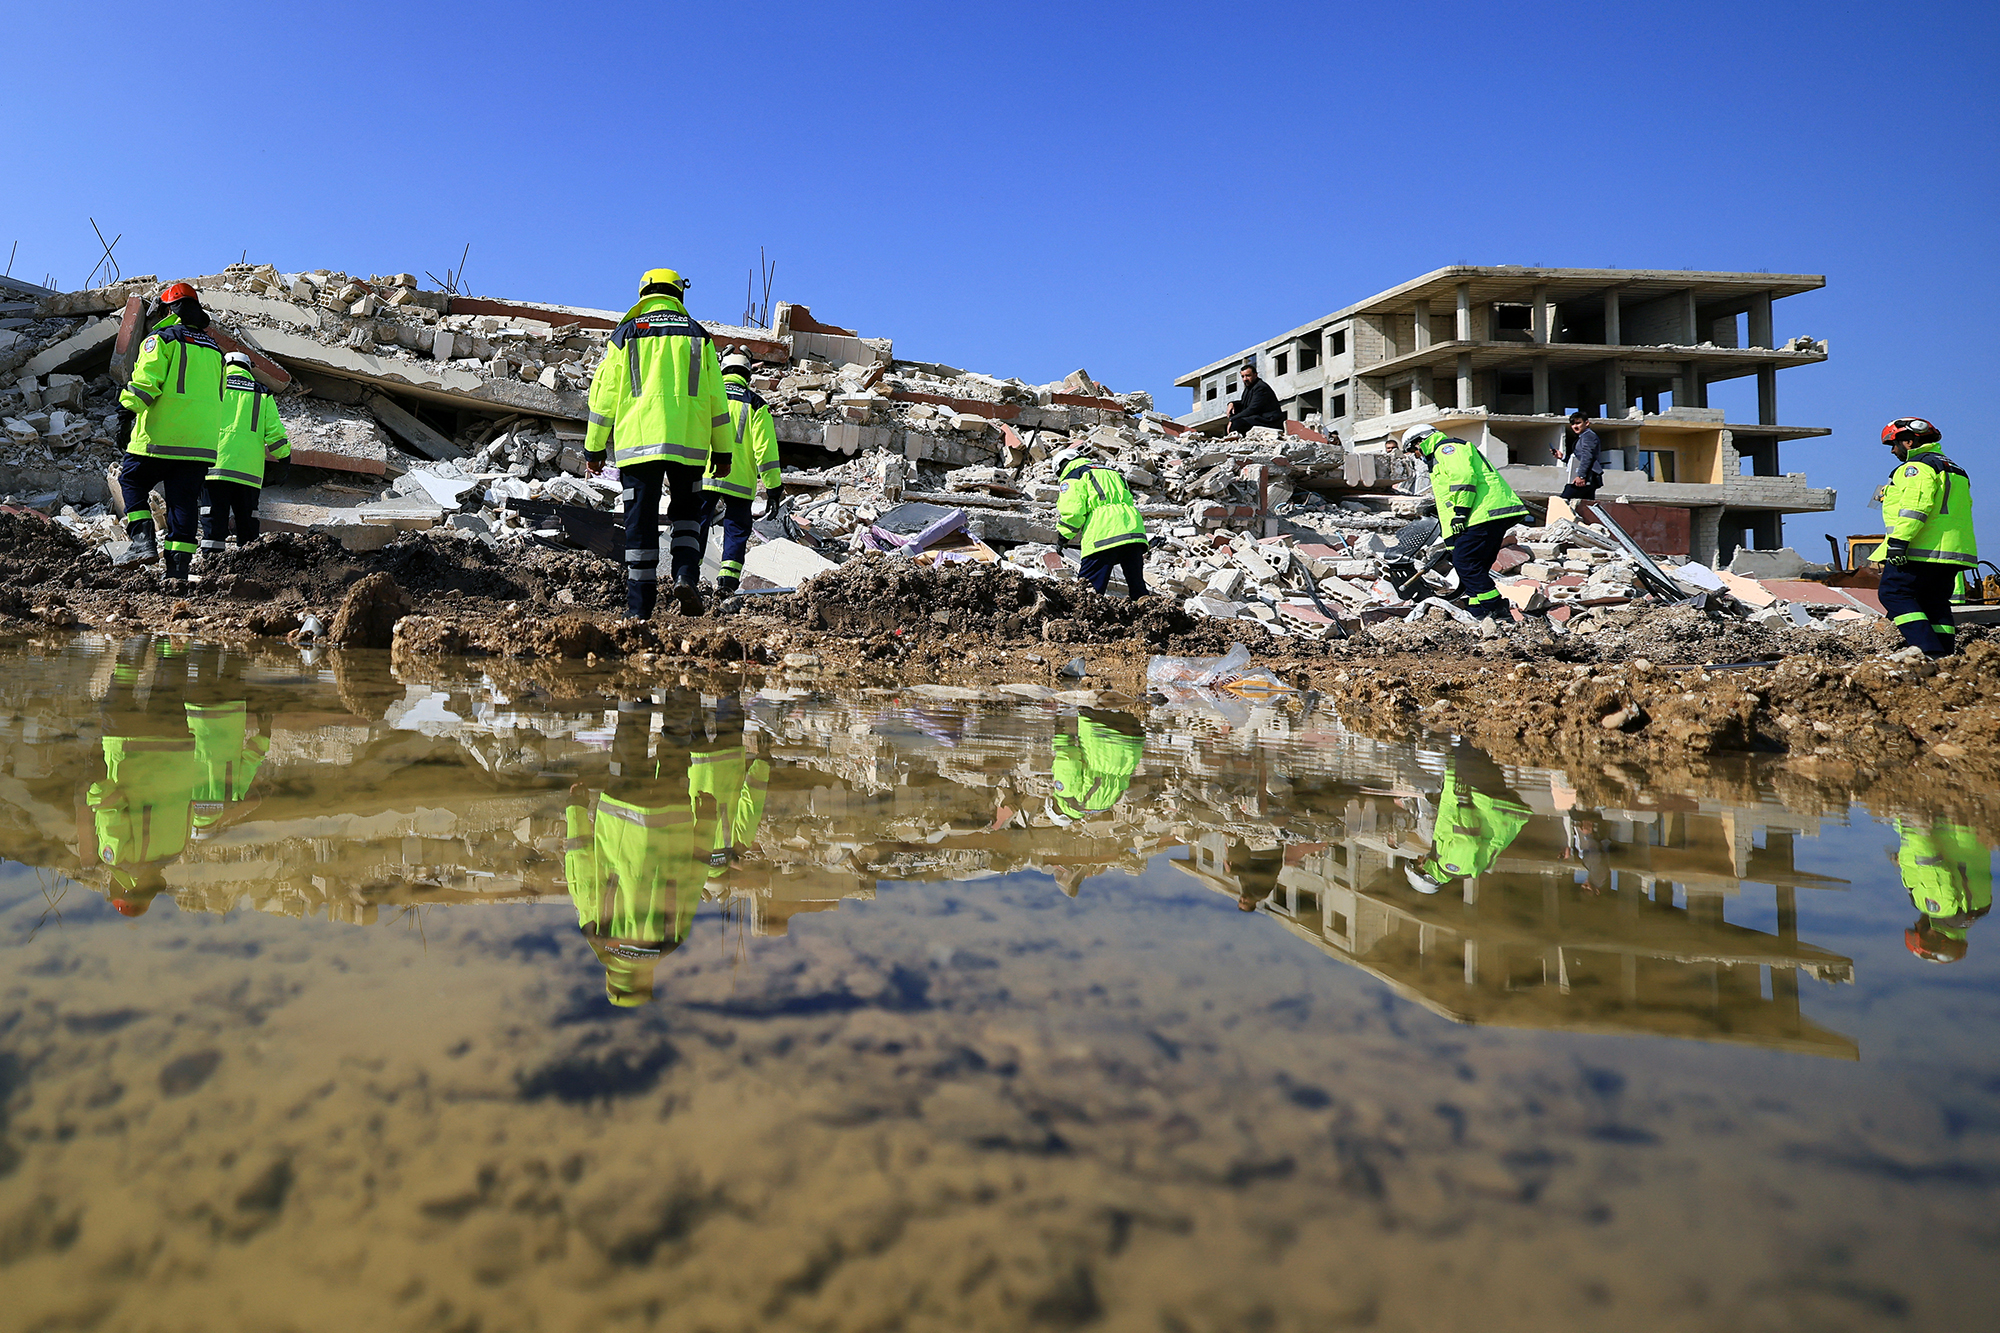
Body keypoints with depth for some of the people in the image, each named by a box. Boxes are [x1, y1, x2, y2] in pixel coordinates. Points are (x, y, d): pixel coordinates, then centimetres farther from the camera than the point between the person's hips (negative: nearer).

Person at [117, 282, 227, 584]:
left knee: (131, 480, 13)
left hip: (160, 435, -5)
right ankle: (178, 565, 1)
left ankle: (144, 540, -1)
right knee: (184, 499, 5)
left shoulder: (162, 339, -2)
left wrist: (127, 411, -5)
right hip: (201, 442, 5)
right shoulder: (214, 350, 18)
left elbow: (145, 380, -12)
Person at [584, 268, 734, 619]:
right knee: (686, 512, 17)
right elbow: (716, 397, 9)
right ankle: (686, 574, -6)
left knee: (641, 521, 3)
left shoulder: (626, 333, 9)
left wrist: (594, 448, 12)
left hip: (638, 441, -1)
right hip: (689, 443, 1)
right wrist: (723, 450, 14)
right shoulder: (697, 335, 12)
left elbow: (604, 393, 7)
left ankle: (639, 604, 3)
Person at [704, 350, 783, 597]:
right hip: (739, 480, -1)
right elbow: (765, 447, -1)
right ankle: (728, 575, -6)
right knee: (736, 529, 7)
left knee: (698, 525, 8)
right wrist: (773, 487, 1)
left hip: (704, 477, 1)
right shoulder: (755, 403, 5)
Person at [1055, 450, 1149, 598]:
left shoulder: (1072, 475, 10)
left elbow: (1072, 511, -5)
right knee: (1138, 588, 11)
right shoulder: (1111, 471, 33)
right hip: (1134, 531, 7)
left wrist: (1063, 538, 9)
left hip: (1103, 536, -7)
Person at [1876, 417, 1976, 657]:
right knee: (1936, 603, 10)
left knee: (1893, 593, -7)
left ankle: (1929, 651, -20)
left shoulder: (1918, 466, -6)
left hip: (1920, 552, -9)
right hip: (1952, 554, 9)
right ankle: (1944, 659, 6)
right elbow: (1960, 512, 25)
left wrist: (1898, 540, -24)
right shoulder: (1955, 470, 26)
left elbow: (1916, 505, -20)